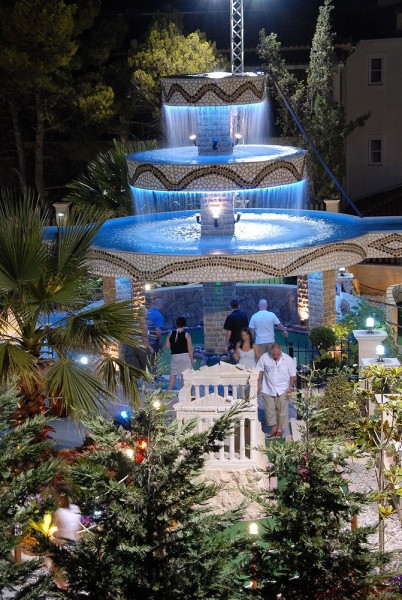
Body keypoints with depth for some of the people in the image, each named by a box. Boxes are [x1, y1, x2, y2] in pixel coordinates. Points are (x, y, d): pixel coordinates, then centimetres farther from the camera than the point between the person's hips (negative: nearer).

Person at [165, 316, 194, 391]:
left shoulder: (171, 333, 1)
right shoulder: (186, 334, -7)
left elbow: (167, 346, 1)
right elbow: (190, 349, -8)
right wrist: (192, 359, 0)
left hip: (174, 356, 3)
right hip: (185, 356, -3)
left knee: (173, 375, 10)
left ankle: (168, 392, 8)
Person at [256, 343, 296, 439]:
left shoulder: (288, 360, -10)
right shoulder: (265, 357, -6)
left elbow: (292, 375, -3)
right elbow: (260, 371, 4)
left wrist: (290, 387, -8)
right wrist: (259, 383, 0)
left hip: (282, 389, -2)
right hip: (268, 389, 2)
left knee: (282, 410, -1)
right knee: (270, 409, 5)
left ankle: (280, 429, 9)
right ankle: (274, 427, 18)